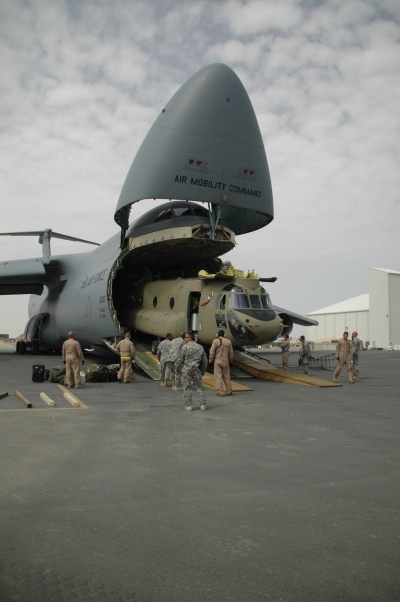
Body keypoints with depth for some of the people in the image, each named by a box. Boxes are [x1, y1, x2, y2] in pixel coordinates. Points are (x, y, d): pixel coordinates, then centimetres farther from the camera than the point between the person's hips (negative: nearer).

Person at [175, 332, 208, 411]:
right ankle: (202, 404, 7)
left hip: (186, 369, -4)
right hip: (197, 370, 4)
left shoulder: (185, 347, -9)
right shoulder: (200, 347, 6)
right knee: (199, 386, 9)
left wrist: (177, 365, 12)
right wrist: (203, 369, 22)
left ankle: (188, 405, 6)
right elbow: (205, 360, 11)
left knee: (187, 387, 5)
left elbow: (180, 359, -6)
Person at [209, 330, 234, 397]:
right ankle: (229, 391, 19)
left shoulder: (215, 341, -10)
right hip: (225, 361, 4)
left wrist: (210, 360, 0)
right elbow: (231, 353, 8)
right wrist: (230, 360, 21)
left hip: (217, 361, -4)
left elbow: (212, 352, -11)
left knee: (218, 377, -1)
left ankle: (220, 392, -2)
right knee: (227, 376, 14)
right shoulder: (228, 342, 2)